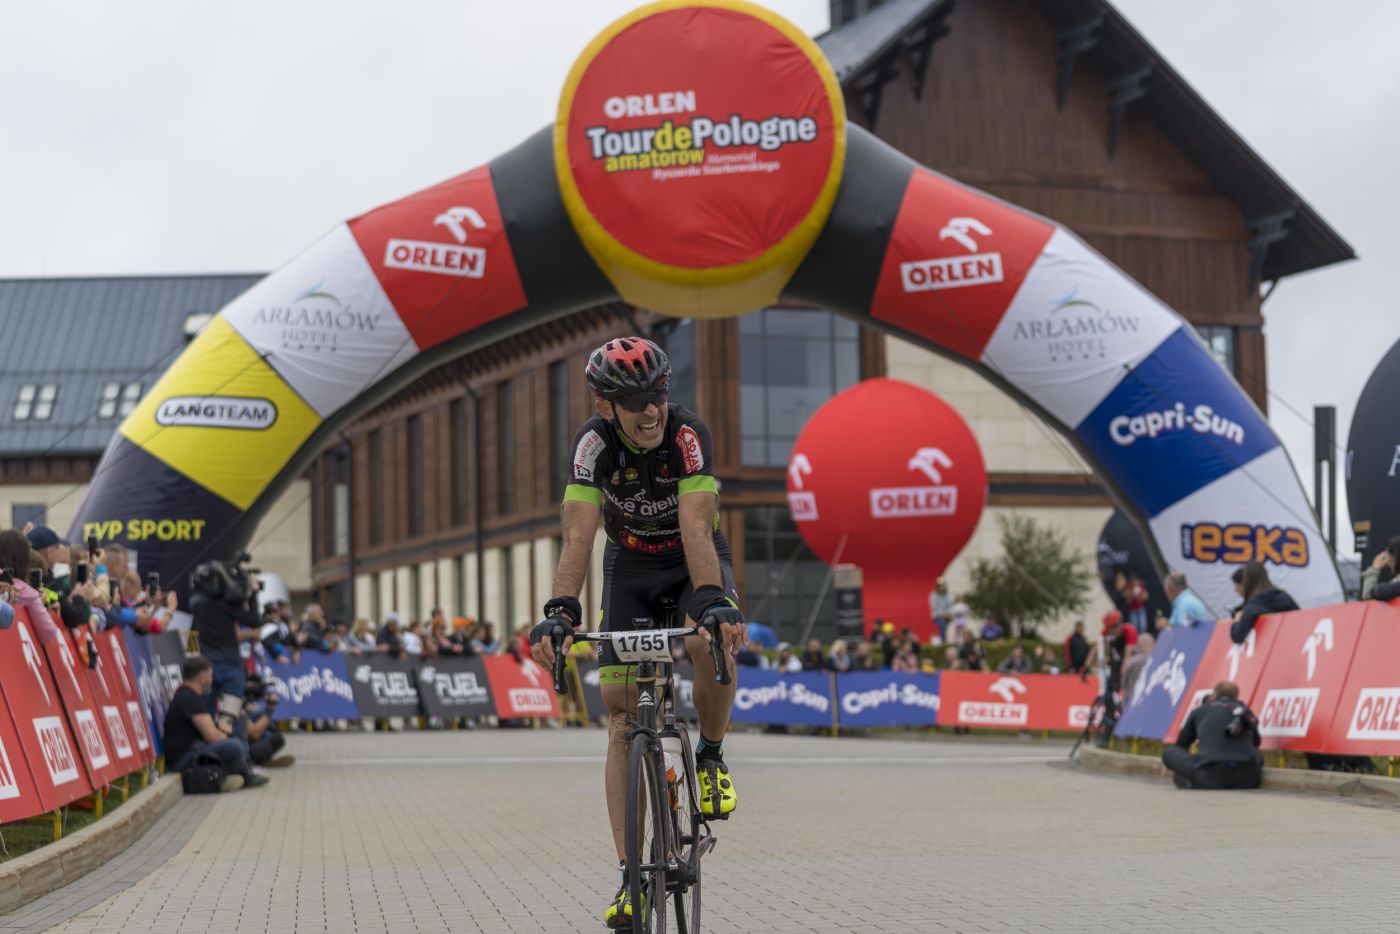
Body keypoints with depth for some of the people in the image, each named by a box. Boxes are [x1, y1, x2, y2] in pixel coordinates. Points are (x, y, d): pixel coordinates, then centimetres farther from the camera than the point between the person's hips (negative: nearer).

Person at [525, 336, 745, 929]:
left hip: (693, 561, -1)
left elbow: (696, 528, -39)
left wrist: (713, 602, -54)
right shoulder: (594, 443, -25)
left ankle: (711, 757, -7)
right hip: (630, 568, 2)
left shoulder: (688, 434, -28)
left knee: (715, 641, -36)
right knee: (622, 719, -9)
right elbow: (578, 535, -34)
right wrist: (560, 611, -49)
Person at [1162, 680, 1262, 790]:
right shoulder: (1244, 710, 24)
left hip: (1212, 776, -2)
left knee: (1168, 752, 19)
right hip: (1247, 779, 2)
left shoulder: (1199, 711, 19)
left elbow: (1180, 746, 33)